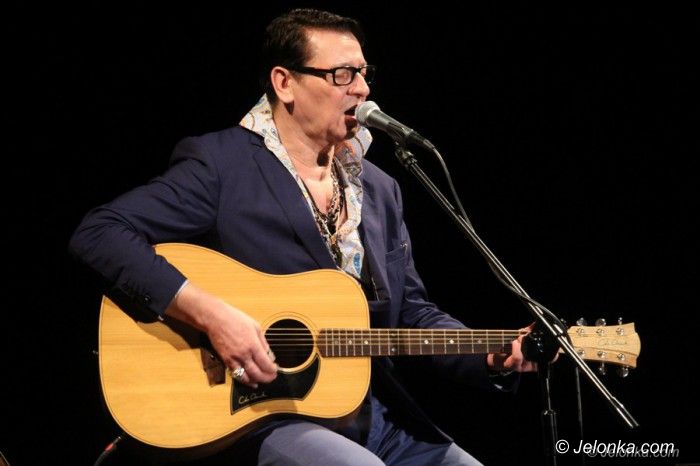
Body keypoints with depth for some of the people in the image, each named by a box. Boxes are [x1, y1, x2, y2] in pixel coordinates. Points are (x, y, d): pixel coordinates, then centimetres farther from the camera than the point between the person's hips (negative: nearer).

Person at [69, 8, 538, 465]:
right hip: (265, 419, -7)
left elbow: (413, 312, 16)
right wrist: (210, 314, -24)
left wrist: (494, 356, -3)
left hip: (380, 416, 7)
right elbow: (97, 234, -15)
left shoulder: (379, 189, 14)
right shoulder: (221, 164, -6)